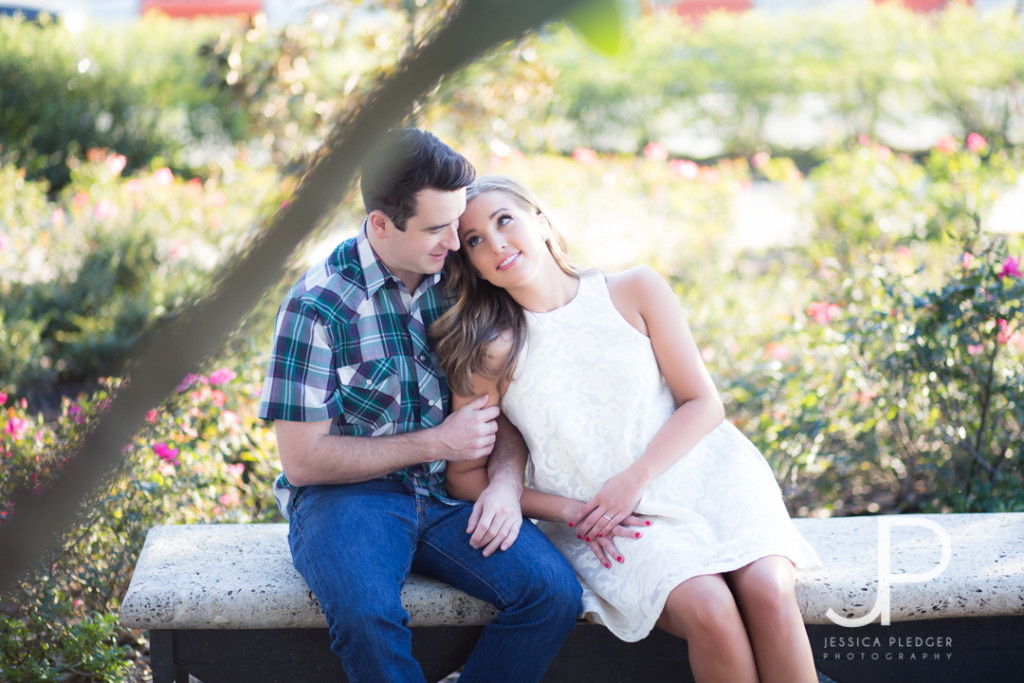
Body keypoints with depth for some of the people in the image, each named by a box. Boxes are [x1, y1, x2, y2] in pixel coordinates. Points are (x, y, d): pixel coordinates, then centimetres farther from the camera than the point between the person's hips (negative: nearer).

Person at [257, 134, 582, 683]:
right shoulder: (317, 305, -11)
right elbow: (303, 461, -12)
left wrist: (507, 480, -9)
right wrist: (437, 443, -12)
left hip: (449, 493, 4)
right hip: (346, 492, -4)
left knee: (553, 591, -22)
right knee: (367, 613, -36)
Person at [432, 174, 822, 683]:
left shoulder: (634, 291, 5)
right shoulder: (487, 351, 1)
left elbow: (704, 403, 4)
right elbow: (464, 476, 3)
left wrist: (634, 478, -11)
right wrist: (567, 510, -9)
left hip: (703, 474, 2)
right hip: (609, 526, -1)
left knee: (767, 592, -28)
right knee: (709, 611, -30)